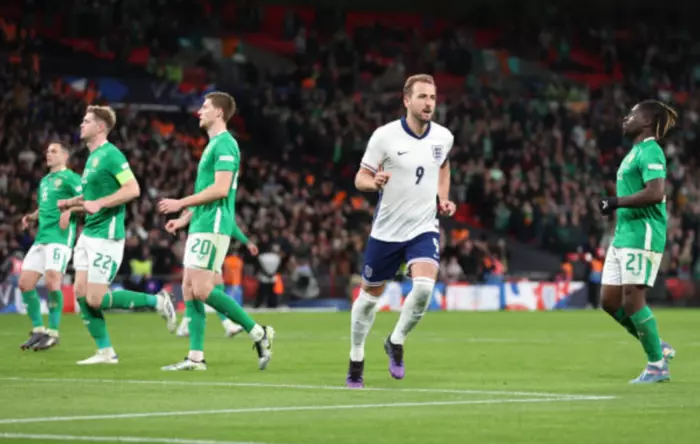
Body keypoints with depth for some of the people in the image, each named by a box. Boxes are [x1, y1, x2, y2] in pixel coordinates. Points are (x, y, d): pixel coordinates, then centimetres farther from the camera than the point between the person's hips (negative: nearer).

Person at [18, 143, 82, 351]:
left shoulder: (70, 178, -1)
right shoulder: (44, 181, 23)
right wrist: (32, 217, 15)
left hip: (61, 235, -8)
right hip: (41, 238, 8)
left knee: (52, 281, -19)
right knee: (25, 283, 1)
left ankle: (53, 332, -8)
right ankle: (38, 330, 11)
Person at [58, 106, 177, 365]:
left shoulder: (110, 155, -13)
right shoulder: (92, 157, 15)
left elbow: (133, 189, -22)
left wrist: (98, 203, -27)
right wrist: (72, 203, 13)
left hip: (107, 235, -9)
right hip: (88, 234, 9)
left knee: (95, 299, -10)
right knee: (81, 293, 2)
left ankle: (157, 302, 4)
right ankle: (105, 352, 9)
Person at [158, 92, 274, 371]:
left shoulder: (224, 144, -12)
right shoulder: (213, 144, 19)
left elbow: (220, 189, -21)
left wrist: (181, 203, -16)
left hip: (213, 226, -10)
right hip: (201, 226, 10)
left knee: (201, 290, -13)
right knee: (189, 289, 6)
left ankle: (258, 333, -7)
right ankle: (196, 357, 5)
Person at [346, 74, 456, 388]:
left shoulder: (443, 137, -1)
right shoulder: (385, 136, -13)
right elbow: (360, 178, -7)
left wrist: (443, 198, 9)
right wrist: (374, 182, -29)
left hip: (424, 228, 1)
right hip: (387, 229, -1)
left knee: (424, 286, -23)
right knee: (370, 295, 10)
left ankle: (396, 343, 3)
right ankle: (356, 362, 31)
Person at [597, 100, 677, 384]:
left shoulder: (650, 151, -12)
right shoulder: (635, 152, 19)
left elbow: (655, 193, -25)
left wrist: (616, 202, -21)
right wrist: (616, 205, 16)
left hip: (642, 236, -10)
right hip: (623, 235, 10)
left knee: (632, 300, -10)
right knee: (610, 301, 8)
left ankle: (657, 365, 0)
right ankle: (658, 348, 18)